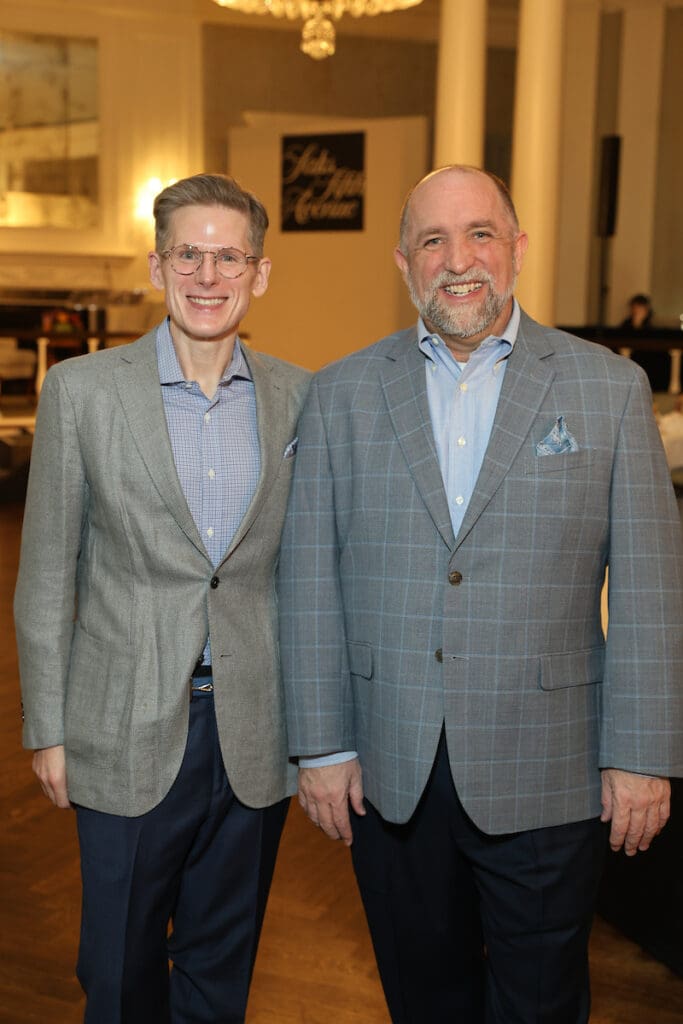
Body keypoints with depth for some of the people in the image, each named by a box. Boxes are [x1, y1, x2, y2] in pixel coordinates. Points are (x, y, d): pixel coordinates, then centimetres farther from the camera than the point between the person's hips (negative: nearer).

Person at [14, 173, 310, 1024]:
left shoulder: (297, 396, 1)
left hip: (255, 732, 2)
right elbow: (47, 574, -1)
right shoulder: (81, 389, -5)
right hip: (129, 731, -2)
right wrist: (46, 729, -1)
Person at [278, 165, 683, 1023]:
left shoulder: (608, 388, -2)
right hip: (389, 771, 2)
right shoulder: (342, 394, 2)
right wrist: (321, 747, 0)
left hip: (543, 775, -1)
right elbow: (310, 580, 2)